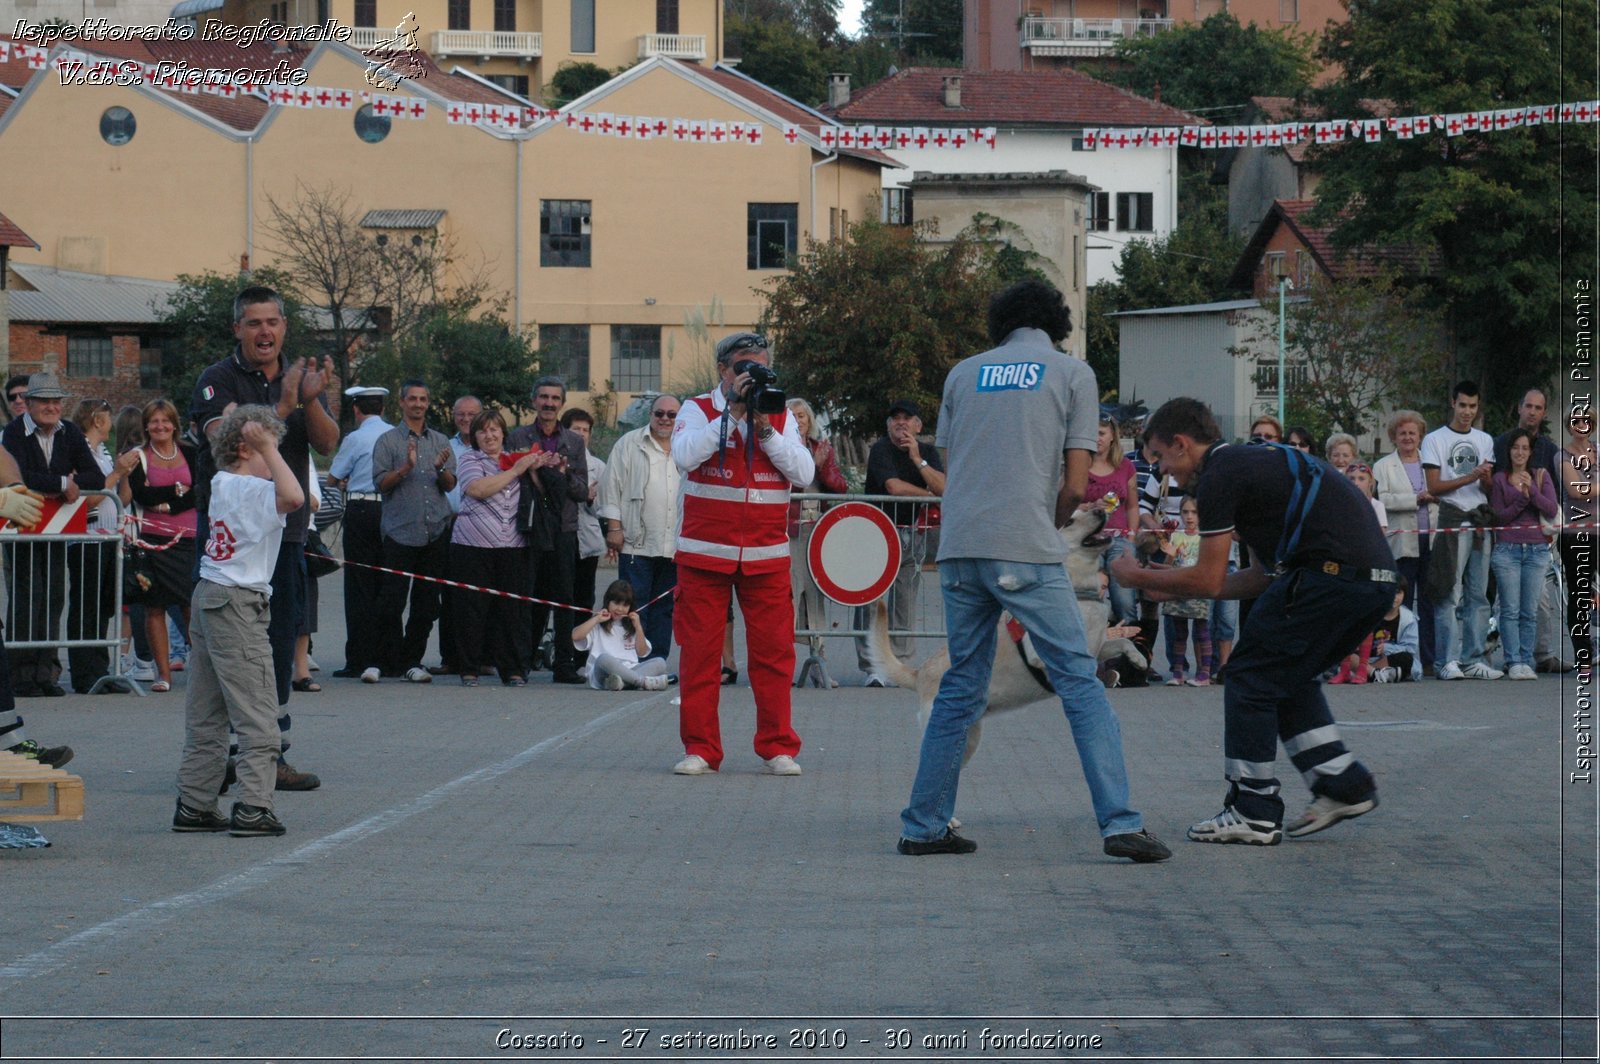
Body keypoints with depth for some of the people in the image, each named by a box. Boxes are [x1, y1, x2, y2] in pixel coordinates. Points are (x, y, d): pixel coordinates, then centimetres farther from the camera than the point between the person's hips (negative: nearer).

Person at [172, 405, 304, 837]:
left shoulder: (221, 482, 13)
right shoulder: (251, 490, -14)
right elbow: (292, 497, -35)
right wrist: (269, 449, -25)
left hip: (207, 596, 10)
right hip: (238, 604, -9)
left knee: (206, 716, 13)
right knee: (257, 713, -7)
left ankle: (193, 805, 15)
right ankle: (253, 808, -11)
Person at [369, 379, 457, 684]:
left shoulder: (440, 441, 14)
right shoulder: (388, 441, 4)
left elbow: (450, 485, 10)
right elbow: (381, 483, -3)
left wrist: (441, 469, -11)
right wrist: (406, 468, -18)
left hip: (435, 531, 4)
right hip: (400, 531, -4)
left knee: (426, 602, 5)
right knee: (391, 601, -8)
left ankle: (412, 661, 11)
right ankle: (382, 660, -4)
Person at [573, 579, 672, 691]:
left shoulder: (630, 626, 25)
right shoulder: (598, 626, 12)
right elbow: (575, 636, -5)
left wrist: (638, 628, 9)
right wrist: (596, 619, -3)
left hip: (629, 671, 4)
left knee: (660, 663, -20)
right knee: (604, 658, -38)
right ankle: (644, 682, -40)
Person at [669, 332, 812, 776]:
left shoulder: (781, 417, 11)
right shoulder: (698, 410, 4)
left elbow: (804, 473, -1)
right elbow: (685, 456, -16)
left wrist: (765, 427, -8)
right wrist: (733, 412, -14)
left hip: (766, 556, 2)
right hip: (704, 552, -2)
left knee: (773, 652, -1)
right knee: (699, 651, -1)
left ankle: (777, 747, 7)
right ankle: (700, 749, 6)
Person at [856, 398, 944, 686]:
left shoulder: (928, 452, 10)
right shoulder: (881, 450, -5)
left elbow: (943, 487, -6)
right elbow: (894, 487, -17)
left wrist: (918, 459, -14)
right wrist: (929, 495, -5)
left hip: (912, 534, 5)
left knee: (906, 604, 4)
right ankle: (872, 667, -10)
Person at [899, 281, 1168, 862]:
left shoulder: (963, 373, 18)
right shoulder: (1073, 373, 8)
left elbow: (949, 467, 17)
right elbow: (1076, 483, 2)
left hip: (959, 548, 4)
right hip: (1027, 551, -4)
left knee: (961, 687, 14)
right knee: (1080, 683, -1)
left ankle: (923, 826, 14)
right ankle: (1119, 823, -9)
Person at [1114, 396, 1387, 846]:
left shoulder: (1218, 476, -3)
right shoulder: (1255, 462, 27)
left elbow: (1208, 580, -2)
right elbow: (1263, 576, 29)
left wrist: (1141, 577, 14)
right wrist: (1173, 584, 31)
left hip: (1332, 571, -9)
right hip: (1378, 578, 9)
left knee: (1250, 678, 3)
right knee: (1288, 678, 24)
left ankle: (1253, 812, 5)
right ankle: (1343, 784, 18)